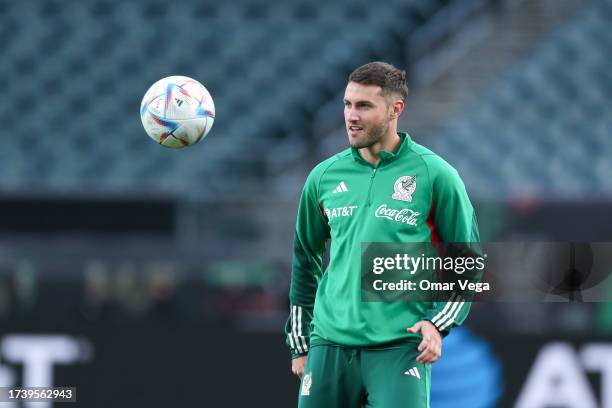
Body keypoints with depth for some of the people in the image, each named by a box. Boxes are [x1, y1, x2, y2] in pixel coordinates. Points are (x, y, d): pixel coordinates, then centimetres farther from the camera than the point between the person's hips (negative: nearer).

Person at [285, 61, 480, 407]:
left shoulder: (435, 175, -2)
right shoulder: (324, 176, 10)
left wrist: (438, 323, -10)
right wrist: (299, 344, 18)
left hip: (400, 346, -4)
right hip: (330, 344, 4)